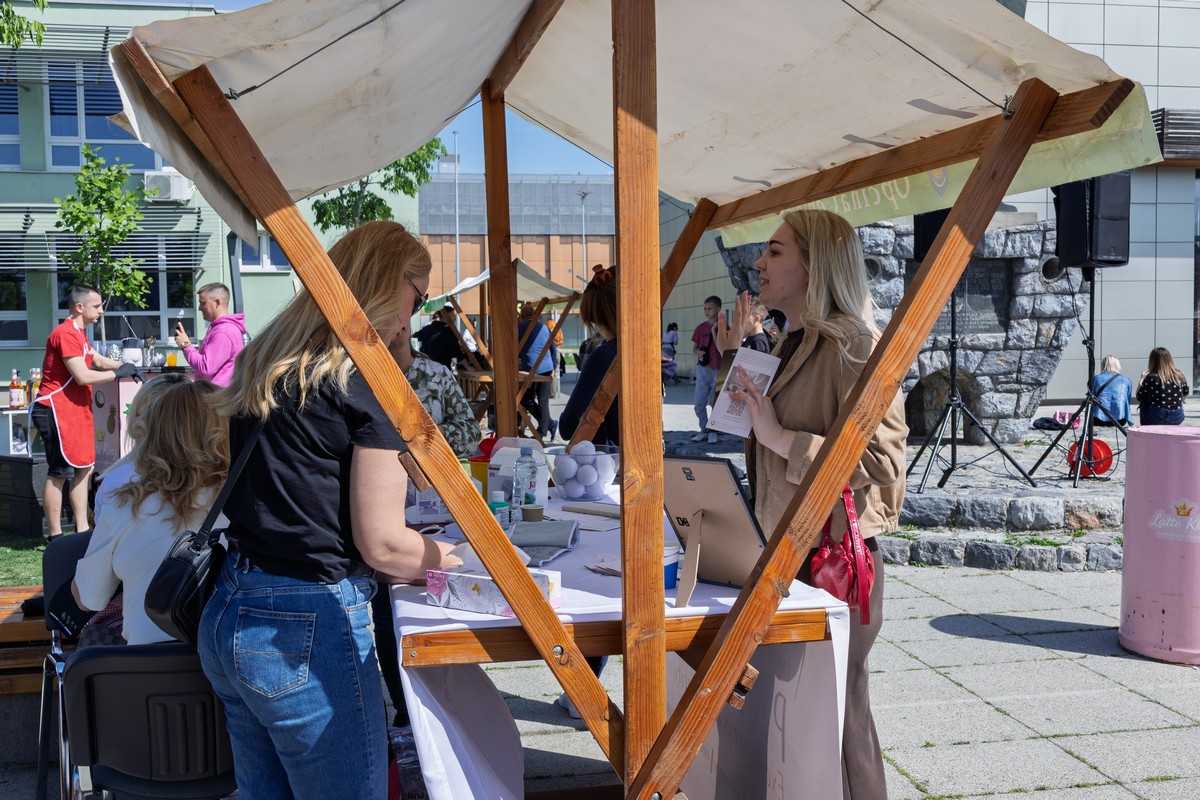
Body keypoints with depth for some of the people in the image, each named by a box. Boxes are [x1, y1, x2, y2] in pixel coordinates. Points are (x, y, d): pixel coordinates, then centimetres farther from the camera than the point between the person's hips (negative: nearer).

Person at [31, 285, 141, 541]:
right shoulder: (66, 334, -17)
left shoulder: (78, 333, 18)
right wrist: (118, 373, -11)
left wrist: (124, 366, 10)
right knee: (59, 474, -7)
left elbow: (97, 360, 28)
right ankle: (55, 536, -1)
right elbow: (82, 376, -23)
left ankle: (82, 530, 19)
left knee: (83, 469, 13)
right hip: (57, 411, -11)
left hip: (76, 410, 11)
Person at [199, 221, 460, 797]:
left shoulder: (263, 364, 11)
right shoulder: (370, 382, -13)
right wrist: (450, 556, 6)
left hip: (226, 619, 9)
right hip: (307, 631, -8)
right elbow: (381, 543, -13)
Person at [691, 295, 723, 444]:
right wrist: (697, 352, -9)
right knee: (699, 404, 4)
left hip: (718, 371, -4)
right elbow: (694, 347, 13)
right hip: (702, 369, 4)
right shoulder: (701, 327, 7)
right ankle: (704, 430, 17)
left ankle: (713, 432, 11)